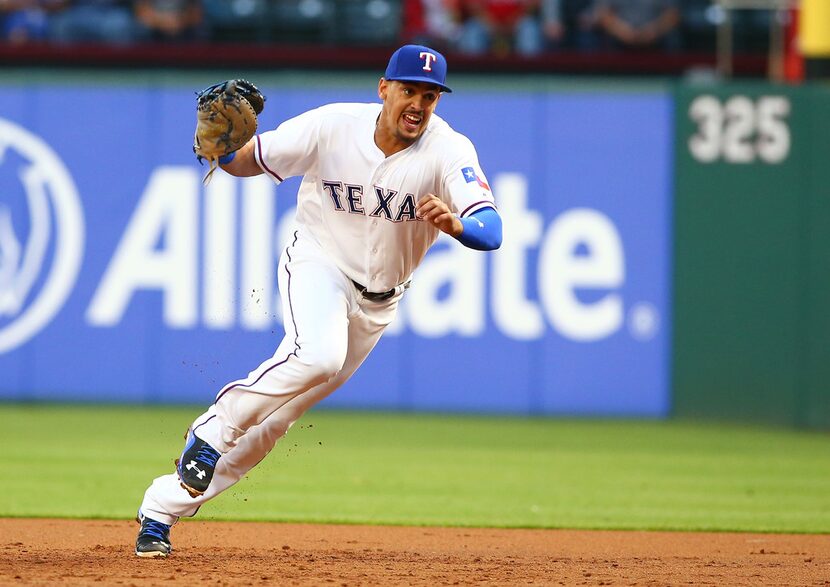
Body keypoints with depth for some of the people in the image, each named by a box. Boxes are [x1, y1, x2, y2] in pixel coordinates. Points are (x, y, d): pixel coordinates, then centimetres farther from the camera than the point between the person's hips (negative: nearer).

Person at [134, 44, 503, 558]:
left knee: (276, 415, 4)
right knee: (317, 356, -35)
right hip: (318, 264, -2)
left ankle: (163, 509, 12)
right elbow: (248, 162, -7)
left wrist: (454, 224, -54)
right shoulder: (333, 126, -17)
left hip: (377, 302, 2)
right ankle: (214, 429, -15)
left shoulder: (448, 152, -19)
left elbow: (491, 230, -32)